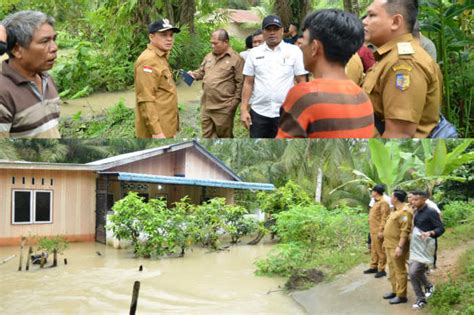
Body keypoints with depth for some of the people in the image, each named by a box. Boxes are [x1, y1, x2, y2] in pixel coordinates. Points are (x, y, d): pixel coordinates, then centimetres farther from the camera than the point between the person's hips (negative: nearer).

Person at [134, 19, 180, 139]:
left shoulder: (161, 58, 16)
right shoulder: (148, 60, -15)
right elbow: (146, 100, -22)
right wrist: (156, 131, -26)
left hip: (166, 128, 10)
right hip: (157, 130, -10)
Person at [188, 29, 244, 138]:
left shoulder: (236, 59, -9)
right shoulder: (209, 56, 11)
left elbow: (240, 83, -11)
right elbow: (202, 72, 24)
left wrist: (234, 102, -14)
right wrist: (194, 74, 2)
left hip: (223, 108, -6)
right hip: (206, 105, 7)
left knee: (224, 136, 6)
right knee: (207, 135, 12)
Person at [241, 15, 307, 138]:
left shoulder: (294, 51, 0)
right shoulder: (254, 53, 6)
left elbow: (302, 82, 1)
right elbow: (248, 83, 7)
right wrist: (244, 109, 1)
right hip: (259, 112, 2)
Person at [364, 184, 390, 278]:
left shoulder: (383, 203, -15)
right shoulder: (376, 202, 16)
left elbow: (384, 218, -20)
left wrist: (381, 230, -24)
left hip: (378, 231, -10)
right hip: (373, 231, 10)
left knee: (380, 250, -3)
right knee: (373, 249, 16)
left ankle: (381, 270, 3)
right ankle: (374, 267, 25)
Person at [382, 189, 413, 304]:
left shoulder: (404, 211, -19)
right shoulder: (395, 210, 14)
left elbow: (405, 231, -24)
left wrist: (400, 247, -27)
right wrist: (386, 241, 24)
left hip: (397, 246, -10)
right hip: (390, 245, 10)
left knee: (399, 271, -3)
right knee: (392, 269, 17)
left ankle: (401, 296, 3)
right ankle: (395, 291, 28)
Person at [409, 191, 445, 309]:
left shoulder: (431, 212, -14)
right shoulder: (416, 212, 10)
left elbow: (441, 228, -16)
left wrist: (430, 233, -31)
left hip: (425, 247, -8)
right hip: (415, 246, 8)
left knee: (414, 272, -14)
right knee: (412, 273, 9)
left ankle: (429, 286, 11)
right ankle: (421, 299, 23)